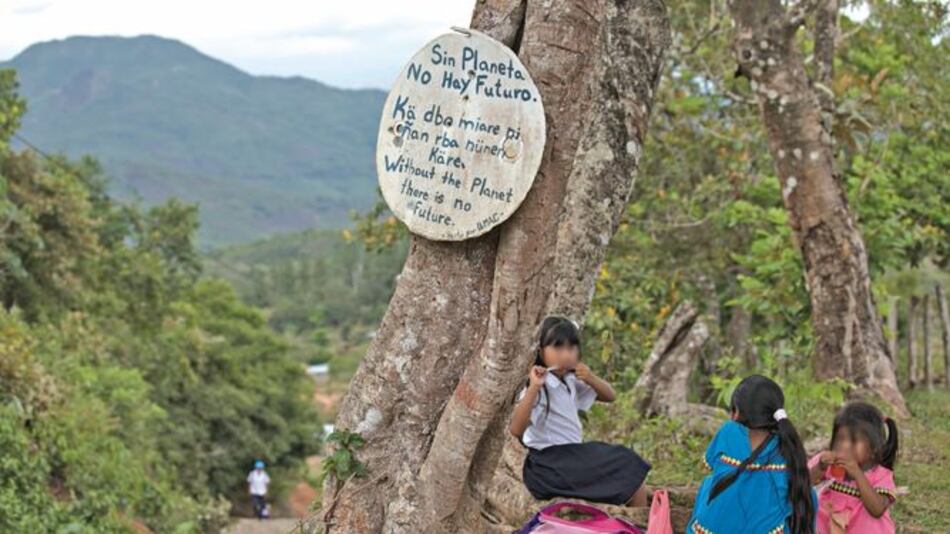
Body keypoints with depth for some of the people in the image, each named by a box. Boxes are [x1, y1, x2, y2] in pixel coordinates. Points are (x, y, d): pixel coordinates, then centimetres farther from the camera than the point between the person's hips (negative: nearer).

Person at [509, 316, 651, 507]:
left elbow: (609, 396, 16)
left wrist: (591, 379, -4)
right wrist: (533, 388, -35)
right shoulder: (539, 387, -16)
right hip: (549, 464, -9)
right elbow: (516, 430, -28)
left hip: (573, 454, 9)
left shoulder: (571, 382, 8)